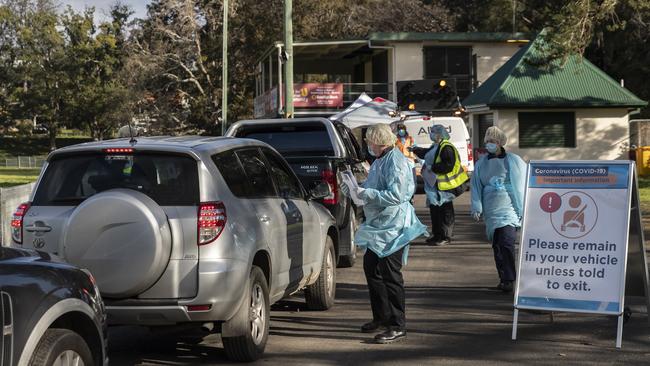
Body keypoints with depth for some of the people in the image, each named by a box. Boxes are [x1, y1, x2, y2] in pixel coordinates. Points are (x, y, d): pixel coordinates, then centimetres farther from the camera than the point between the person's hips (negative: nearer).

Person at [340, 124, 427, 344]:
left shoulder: (395, 162, -19)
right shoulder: (381, 160, 12)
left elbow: (395, 195, -27)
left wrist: (363, 193, -24)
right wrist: (354, 189, 7)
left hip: (393, 226, -11)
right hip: (379, 226, 11)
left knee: (390, 274, -7)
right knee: (371, 268, 17)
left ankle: (398, 326, -1)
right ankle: (381, 317, 29)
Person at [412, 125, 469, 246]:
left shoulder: (446, 148, -19)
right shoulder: (435, 147, 12)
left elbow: (448, 166, -27)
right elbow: (426, 153, 33)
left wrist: (432, 168, -24)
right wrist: (415, 150, 31)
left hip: (444, 187, -10)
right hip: (435, 185, 10)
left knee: (445, 212, -3)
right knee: (435, 210, 16)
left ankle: (445, 237, 3)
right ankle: (437, 235, 26)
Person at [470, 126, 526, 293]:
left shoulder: (514, 161, 3)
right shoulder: (481, 164, 13)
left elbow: (523, 185, 4)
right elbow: (476, 188, 14)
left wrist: (525, 209, 0)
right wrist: (476, 208, 4)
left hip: (509, 209, -4)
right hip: (491, 212, 4)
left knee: (506, 243, -17)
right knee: (497, 245, 7)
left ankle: (508, 280, -16)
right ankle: (504, 279, 17)